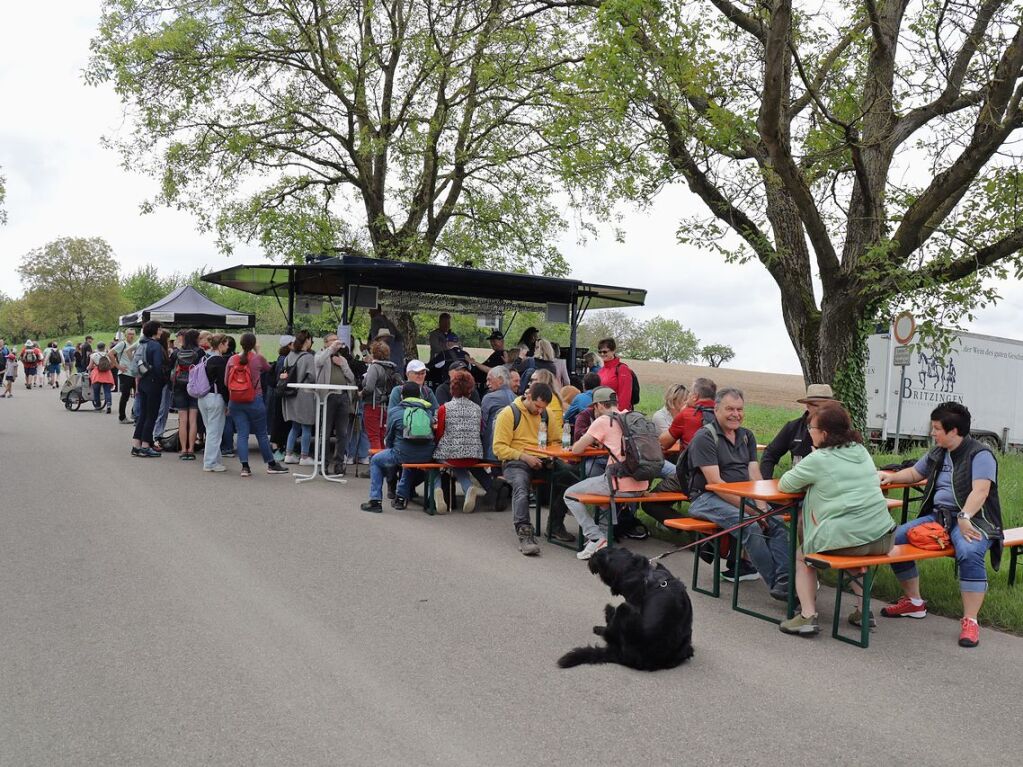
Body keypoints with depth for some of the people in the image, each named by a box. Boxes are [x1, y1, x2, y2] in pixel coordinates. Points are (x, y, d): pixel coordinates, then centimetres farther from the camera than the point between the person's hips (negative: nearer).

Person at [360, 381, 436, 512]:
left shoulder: (394, 411, 3)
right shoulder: (428, 410, 13)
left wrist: (388, 445, 32)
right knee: (410, 464, 40)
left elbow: (388, 438, 9)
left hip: (403, 455, -4)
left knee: (375, 461, 22)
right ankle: (401, 498, 38)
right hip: (426, 456, 4)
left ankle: (375, 501, 16)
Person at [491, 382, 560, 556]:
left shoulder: (545, 415, 16)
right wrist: (524, 456, -17)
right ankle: (524, 533, -44)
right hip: (515, 461, -5)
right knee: (520, 485, -38)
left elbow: (556, 441, 25)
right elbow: (499, 447, -5)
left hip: (541, 461, 5)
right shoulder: (509, 413, -1)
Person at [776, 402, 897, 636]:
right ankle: (863, 610, 30)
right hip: (883, 539, 6)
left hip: (846, 541, -6)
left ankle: (808, 615, 3)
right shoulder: (862, 451, 12)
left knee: (802, 557, 19)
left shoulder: (818, 460, -7)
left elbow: (784, 485, 2)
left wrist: (808, 483, 20)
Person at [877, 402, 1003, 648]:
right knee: (897, 537, -9)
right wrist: (891, 477, 13)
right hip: (938, 515, 8)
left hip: (973, 520, -7)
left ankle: (970, 621, -27)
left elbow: (980, 490, -23)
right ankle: (913, 602, 8)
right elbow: (915, 473, 30)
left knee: (969, 552, -38)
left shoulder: (980, 454, -9)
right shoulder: (938, 453, 15)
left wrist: (965, 518, -37)